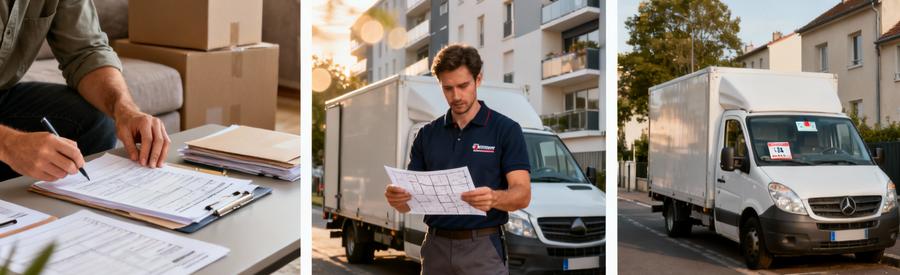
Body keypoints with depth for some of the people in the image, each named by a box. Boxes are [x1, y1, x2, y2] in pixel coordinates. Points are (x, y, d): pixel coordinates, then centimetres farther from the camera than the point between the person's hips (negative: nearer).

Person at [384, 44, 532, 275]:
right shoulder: (427, 135, 8)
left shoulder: (505, 129, -4)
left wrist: (494, 198, -31)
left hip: (483, 249, -3)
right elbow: (409, 202, 6)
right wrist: (397, 198, -17)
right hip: (435, 249, 4)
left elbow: (522, 194, -10)